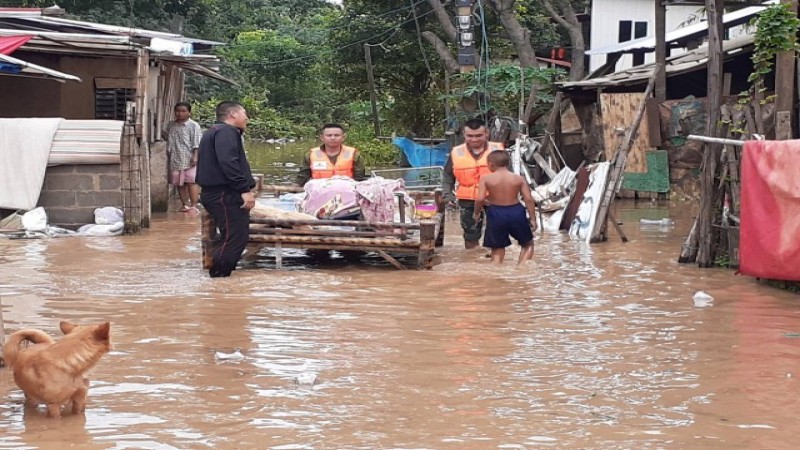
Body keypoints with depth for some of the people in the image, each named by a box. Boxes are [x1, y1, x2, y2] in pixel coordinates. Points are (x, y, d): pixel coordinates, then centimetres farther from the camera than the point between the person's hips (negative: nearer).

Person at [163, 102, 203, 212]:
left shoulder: (193, 126, -4)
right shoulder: (171, 125, 13)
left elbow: (197, 143, -9)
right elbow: (164, 134, 30)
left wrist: (195, 156, -17)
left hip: (189, 160, -6)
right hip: (175, 160, 6)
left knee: (191, 182, -8)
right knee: (179, 183, 9)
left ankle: (193, 206, -7)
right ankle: (185, 204, 19)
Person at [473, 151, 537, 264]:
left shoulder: (485, 179, -7)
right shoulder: (519, 179, -4)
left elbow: (480, 199, -15)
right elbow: (528, 199, -7)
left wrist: (477, 213, 3)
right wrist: (532, 218, 1)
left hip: (496, 213, 0)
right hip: (516, 212, 0)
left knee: (497, 249, 14)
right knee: (528, 244, 18)